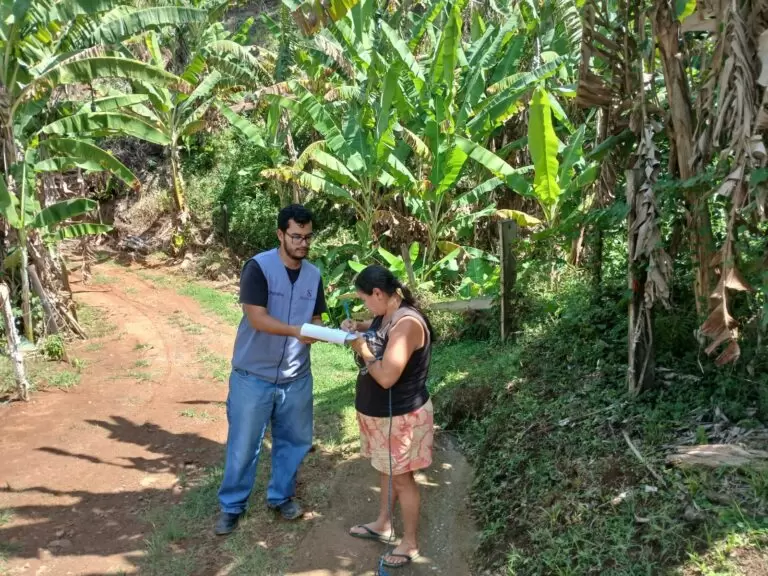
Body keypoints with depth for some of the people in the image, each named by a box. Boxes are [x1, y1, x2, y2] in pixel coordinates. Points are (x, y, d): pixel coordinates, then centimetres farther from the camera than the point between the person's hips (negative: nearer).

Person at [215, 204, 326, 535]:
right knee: (243, 445, 8)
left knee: (294, 441, 16)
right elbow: (257, 318, -22)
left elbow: (314, 320, 9)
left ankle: (281, 496, 38)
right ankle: (231, 505, 27)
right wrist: (296, 330, -33)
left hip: (296, 378, 5)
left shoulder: (313, 275, 3)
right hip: (253, 376, -5)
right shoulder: (258, 267, -15)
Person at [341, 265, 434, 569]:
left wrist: (361, 349, -18)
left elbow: (387, 376, -32)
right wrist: (357, 327, 1)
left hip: (401, 416, -9)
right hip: (380, 411, 9)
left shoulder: (407, 323, -29)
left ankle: (410, 543, 23)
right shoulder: (387, 315, 0)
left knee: (401, 477, 6)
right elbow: (377, 333, 23)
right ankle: (383, 524, 42)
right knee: (386, 470, 23)